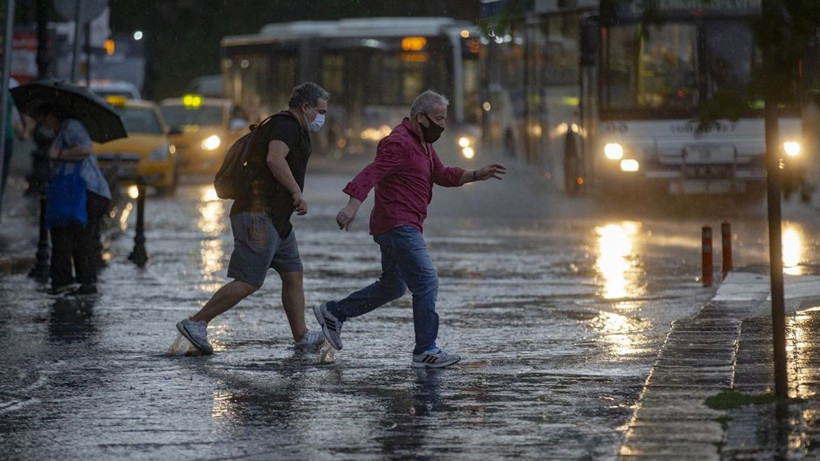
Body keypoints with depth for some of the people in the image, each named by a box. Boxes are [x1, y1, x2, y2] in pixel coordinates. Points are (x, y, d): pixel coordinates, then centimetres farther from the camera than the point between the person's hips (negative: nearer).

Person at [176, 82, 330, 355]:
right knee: (248, 282, -12)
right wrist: (297, 192, -21)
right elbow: (275, 159, -26)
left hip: (276, 219, 11)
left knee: (293, 275, 10)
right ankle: (196, 323, -9)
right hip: (261, 215, -11)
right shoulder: (287, 125, -10)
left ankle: (302, 336, 11)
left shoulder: (283, 125, 22)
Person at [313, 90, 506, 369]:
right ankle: (425, 351, -10)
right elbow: (372, 173, -27)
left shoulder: (422, 144, 18)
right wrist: (353, 205, -41)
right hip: (398, 227, -11)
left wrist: (477, 176, 11)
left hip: (404, 228, 11)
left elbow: (442, 175, 25)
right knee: (426, 283, -12)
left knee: (393, 287, 20)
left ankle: (333, 313, 26)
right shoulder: (399, 143, -16)